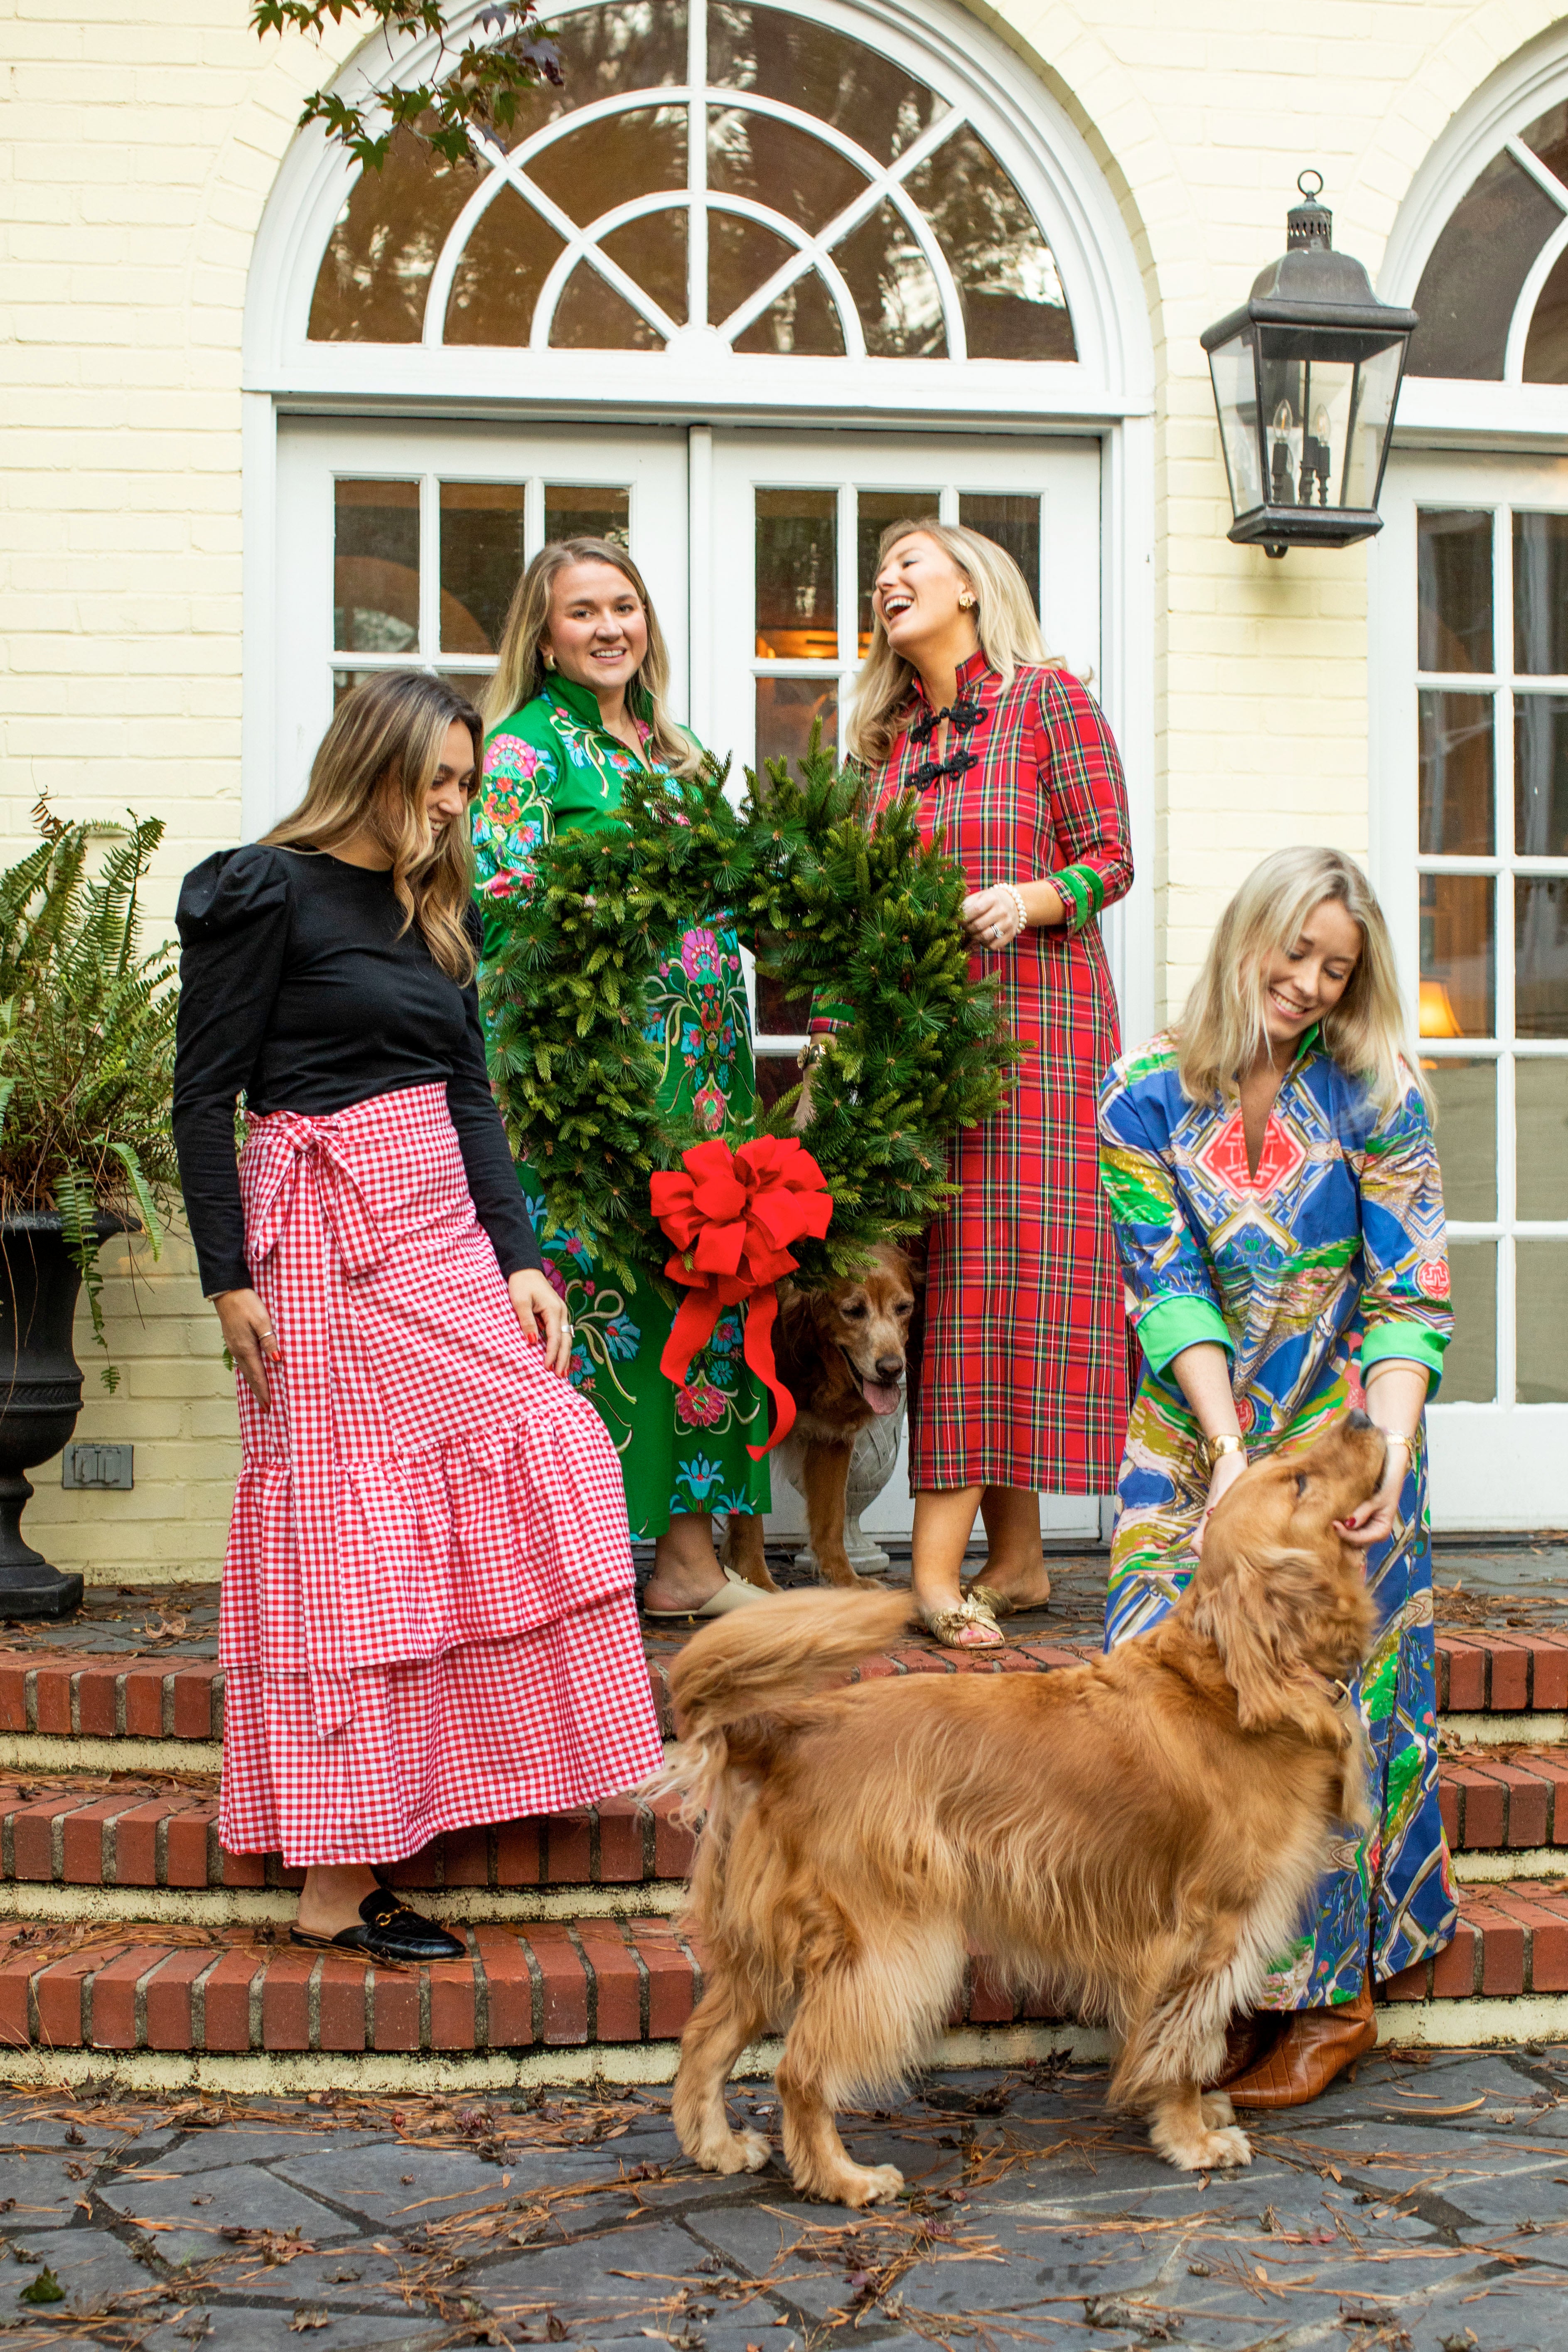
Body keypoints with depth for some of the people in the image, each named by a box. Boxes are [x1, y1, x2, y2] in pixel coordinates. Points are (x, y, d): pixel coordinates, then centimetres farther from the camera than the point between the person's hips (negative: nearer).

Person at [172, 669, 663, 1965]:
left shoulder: (439, 909, 16)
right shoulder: (264, 892, -5)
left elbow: (471, 1099, 14)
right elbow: (203, 1097, -7)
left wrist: (520, 1258, 4)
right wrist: (231, 1279, -13)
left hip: (444, 1225, 7)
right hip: (324, 1236, -7)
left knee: (539, 1461, -1)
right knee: (347, 1532, -6)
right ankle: (335, 1891, 1)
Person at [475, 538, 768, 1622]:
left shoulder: (675, 751, 20)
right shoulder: (527, 743, -1)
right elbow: (503, 894, -11)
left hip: (700, 1062, 7)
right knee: (594, 1274, -8)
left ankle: (688, 1553, 12)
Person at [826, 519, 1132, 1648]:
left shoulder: (1049, 697, 2)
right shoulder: (888, 737, 18)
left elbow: (1110, 857, -2)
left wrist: (1028, 898, -21)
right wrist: (830, 1033, 7)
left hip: (1036, 1016, -5)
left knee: (1003, 1258, -12)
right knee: (950, 1278, 1)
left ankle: (937, 1565, -16)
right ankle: (1016, 1559, 6)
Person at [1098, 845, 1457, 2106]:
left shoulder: (1377, 1096, -5)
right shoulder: (1145, 1095, -2)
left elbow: (1412, 1298, -10)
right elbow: (1169, 1288, -8)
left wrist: (1386, 1457, -25)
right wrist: (1229, 1453, -20)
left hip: (1341, 1435, -1)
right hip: (1193, 1438, 2)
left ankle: (1328, 1994, 2)